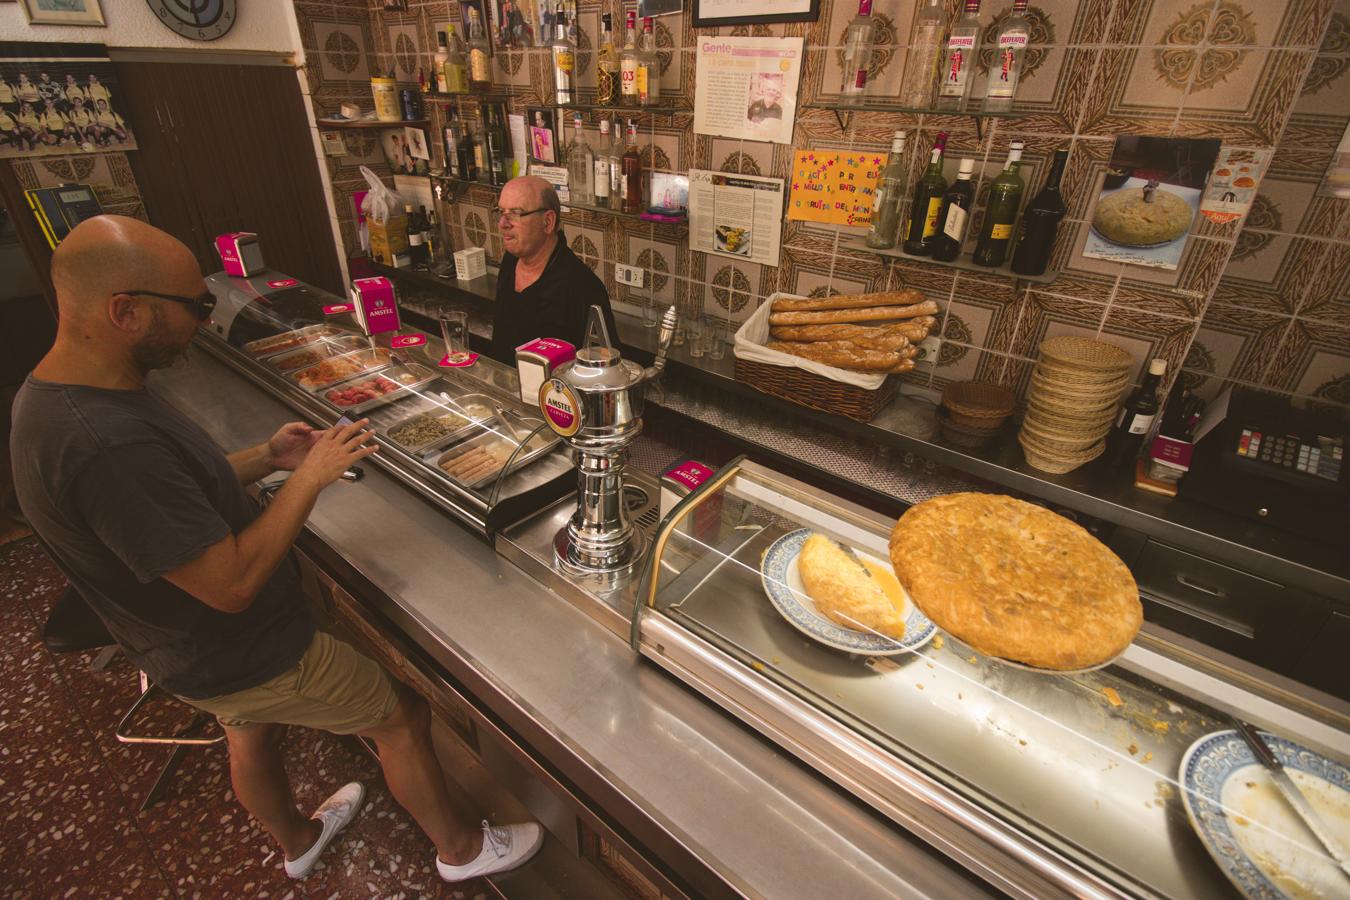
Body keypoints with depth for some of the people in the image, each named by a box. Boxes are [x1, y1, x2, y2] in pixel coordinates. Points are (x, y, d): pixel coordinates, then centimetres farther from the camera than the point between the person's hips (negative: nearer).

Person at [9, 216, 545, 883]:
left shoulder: (52, 395, -4)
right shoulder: (109, 445, -38)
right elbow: (232, 584, -33)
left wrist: (267, 458, -3)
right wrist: (310, 477, -25)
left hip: (192, 647, 10)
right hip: (242, 658, -9)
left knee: (252, 739, 31)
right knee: (401, 717, 7)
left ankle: (298, 842, 61)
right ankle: (461, 849, 32)